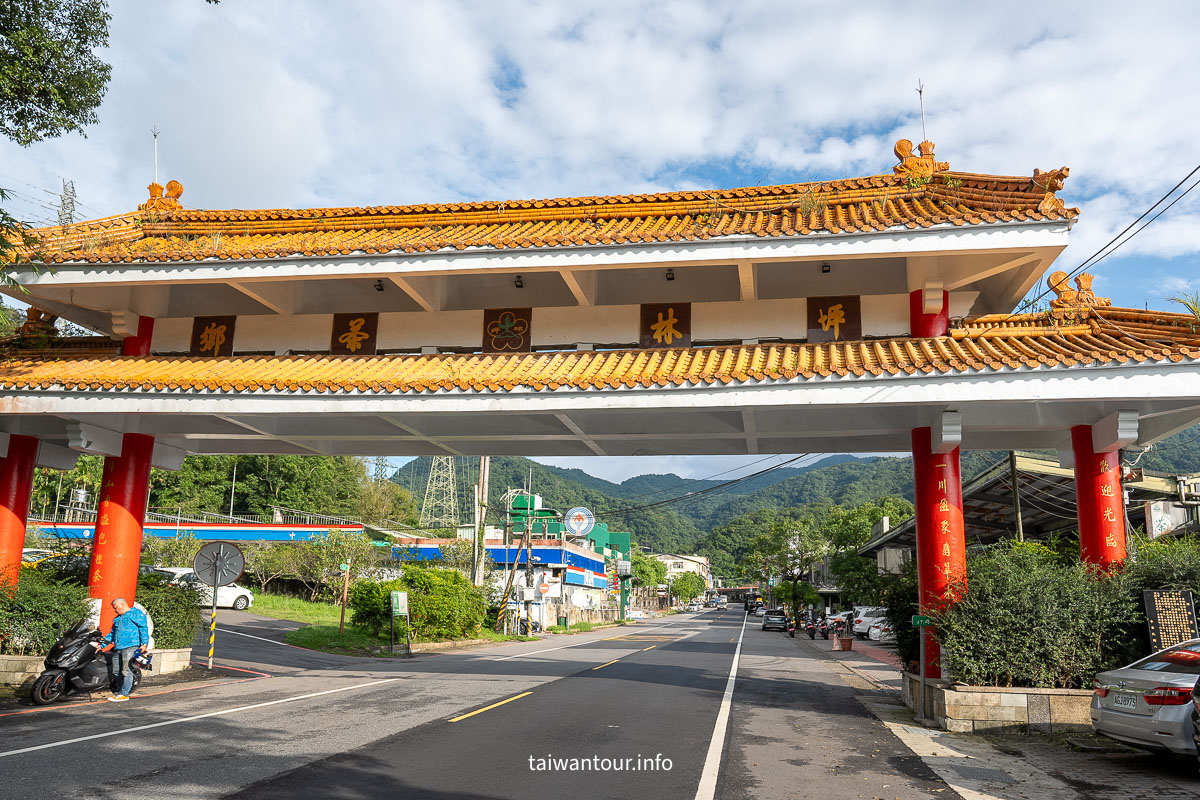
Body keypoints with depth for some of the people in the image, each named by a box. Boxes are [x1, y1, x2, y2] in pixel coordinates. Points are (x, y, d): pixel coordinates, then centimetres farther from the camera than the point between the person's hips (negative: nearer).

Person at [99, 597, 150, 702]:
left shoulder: (136, 613, 3)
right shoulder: (117, 619, 29)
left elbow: (143, 628, -5)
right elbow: (112, 634, 36)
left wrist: (145, 643, -15)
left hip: (130, 646, -8)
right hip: (118, 648, 8)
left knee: (126, 671, -11)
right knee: (116, 672, 6)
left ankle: (124, 694, -10)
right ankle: (119, 692, 17)